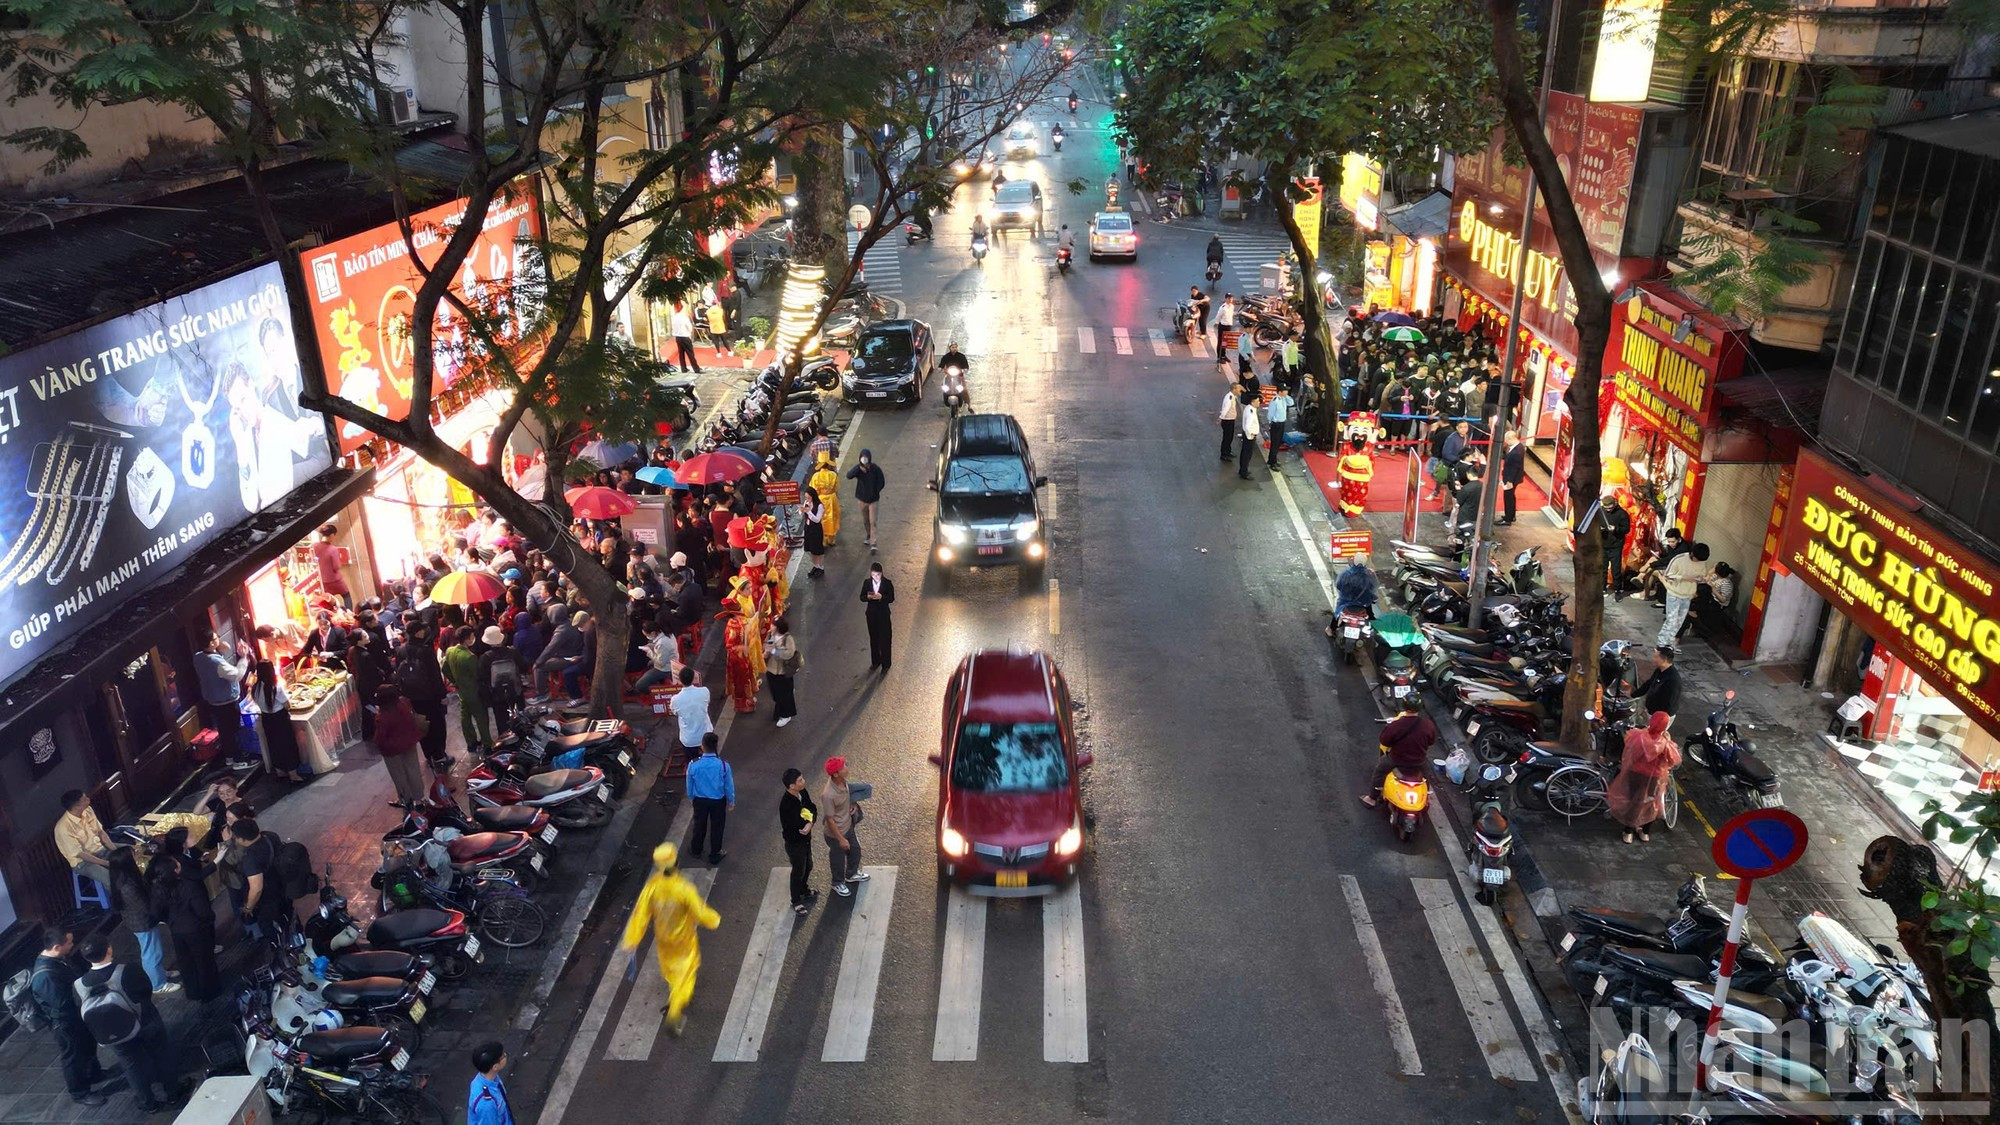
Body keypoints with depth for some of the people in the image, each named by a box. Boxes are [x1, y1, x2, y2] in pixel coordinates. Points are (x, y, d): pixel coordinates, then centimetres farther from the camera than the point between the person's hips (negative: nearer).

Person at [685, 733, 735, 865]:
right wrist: (731, 801, 7)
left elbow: (689, 785, -7)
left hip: (699, 800, 1)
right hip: (718, 801, -1)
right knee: (717, 827, 21)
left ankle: (696, 849, 50)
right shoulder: (723, 765, -28)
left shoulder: (693, 765, -25)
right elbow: (729, 786, -13)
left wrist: (691, 798, 14)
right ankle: (715, 855, 38)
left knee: (700, 824, 26)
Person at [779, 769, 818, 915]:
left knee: (808, 866, 27)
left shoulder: (803, 793, -11)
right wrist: (807, 819, -20)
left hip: (806, 838, 7)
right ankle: (796, 901, 35)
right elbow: (792, 827, -33)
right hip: (794, 842, -7)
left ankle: (804, 890, 53)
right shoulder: (786, 804, -35)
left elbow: (813, 809, -2)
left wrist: (810, 823, -22)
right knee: (798, 871, 13)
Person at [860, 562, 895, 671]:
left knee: (884, 639, 5)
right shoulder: (866, 582, -5)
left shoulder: (887, 583, -12)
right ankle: (875, 661, 33)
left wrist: (881, 597, -29)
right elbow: (862, 597, -1)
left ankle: (885, 664, 21)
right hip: (871, 614, 3)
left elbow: (891, 599, -11)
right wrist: (868, 597, -23)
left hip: (883, 614, -3)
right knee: (873, 639, 16)